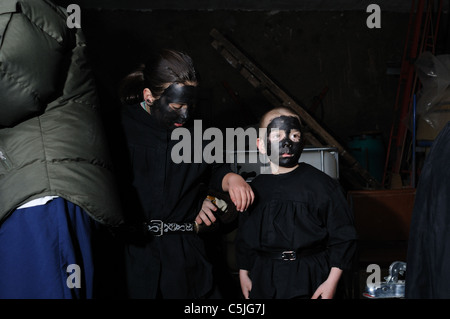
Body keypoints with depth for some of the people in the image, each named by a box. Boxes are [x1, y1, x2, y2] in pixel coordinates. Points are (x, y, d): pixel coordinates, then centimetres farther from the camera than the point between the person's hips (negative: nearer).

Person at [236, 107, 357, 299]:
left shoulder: (321, 184, -8)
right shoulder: (256, 187, 5)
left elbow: (342, 236, -7)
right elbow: (244, 237, 15)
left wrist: (332, 282, -10)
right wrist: (243, 274, 13)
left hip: (308, 279, -3)